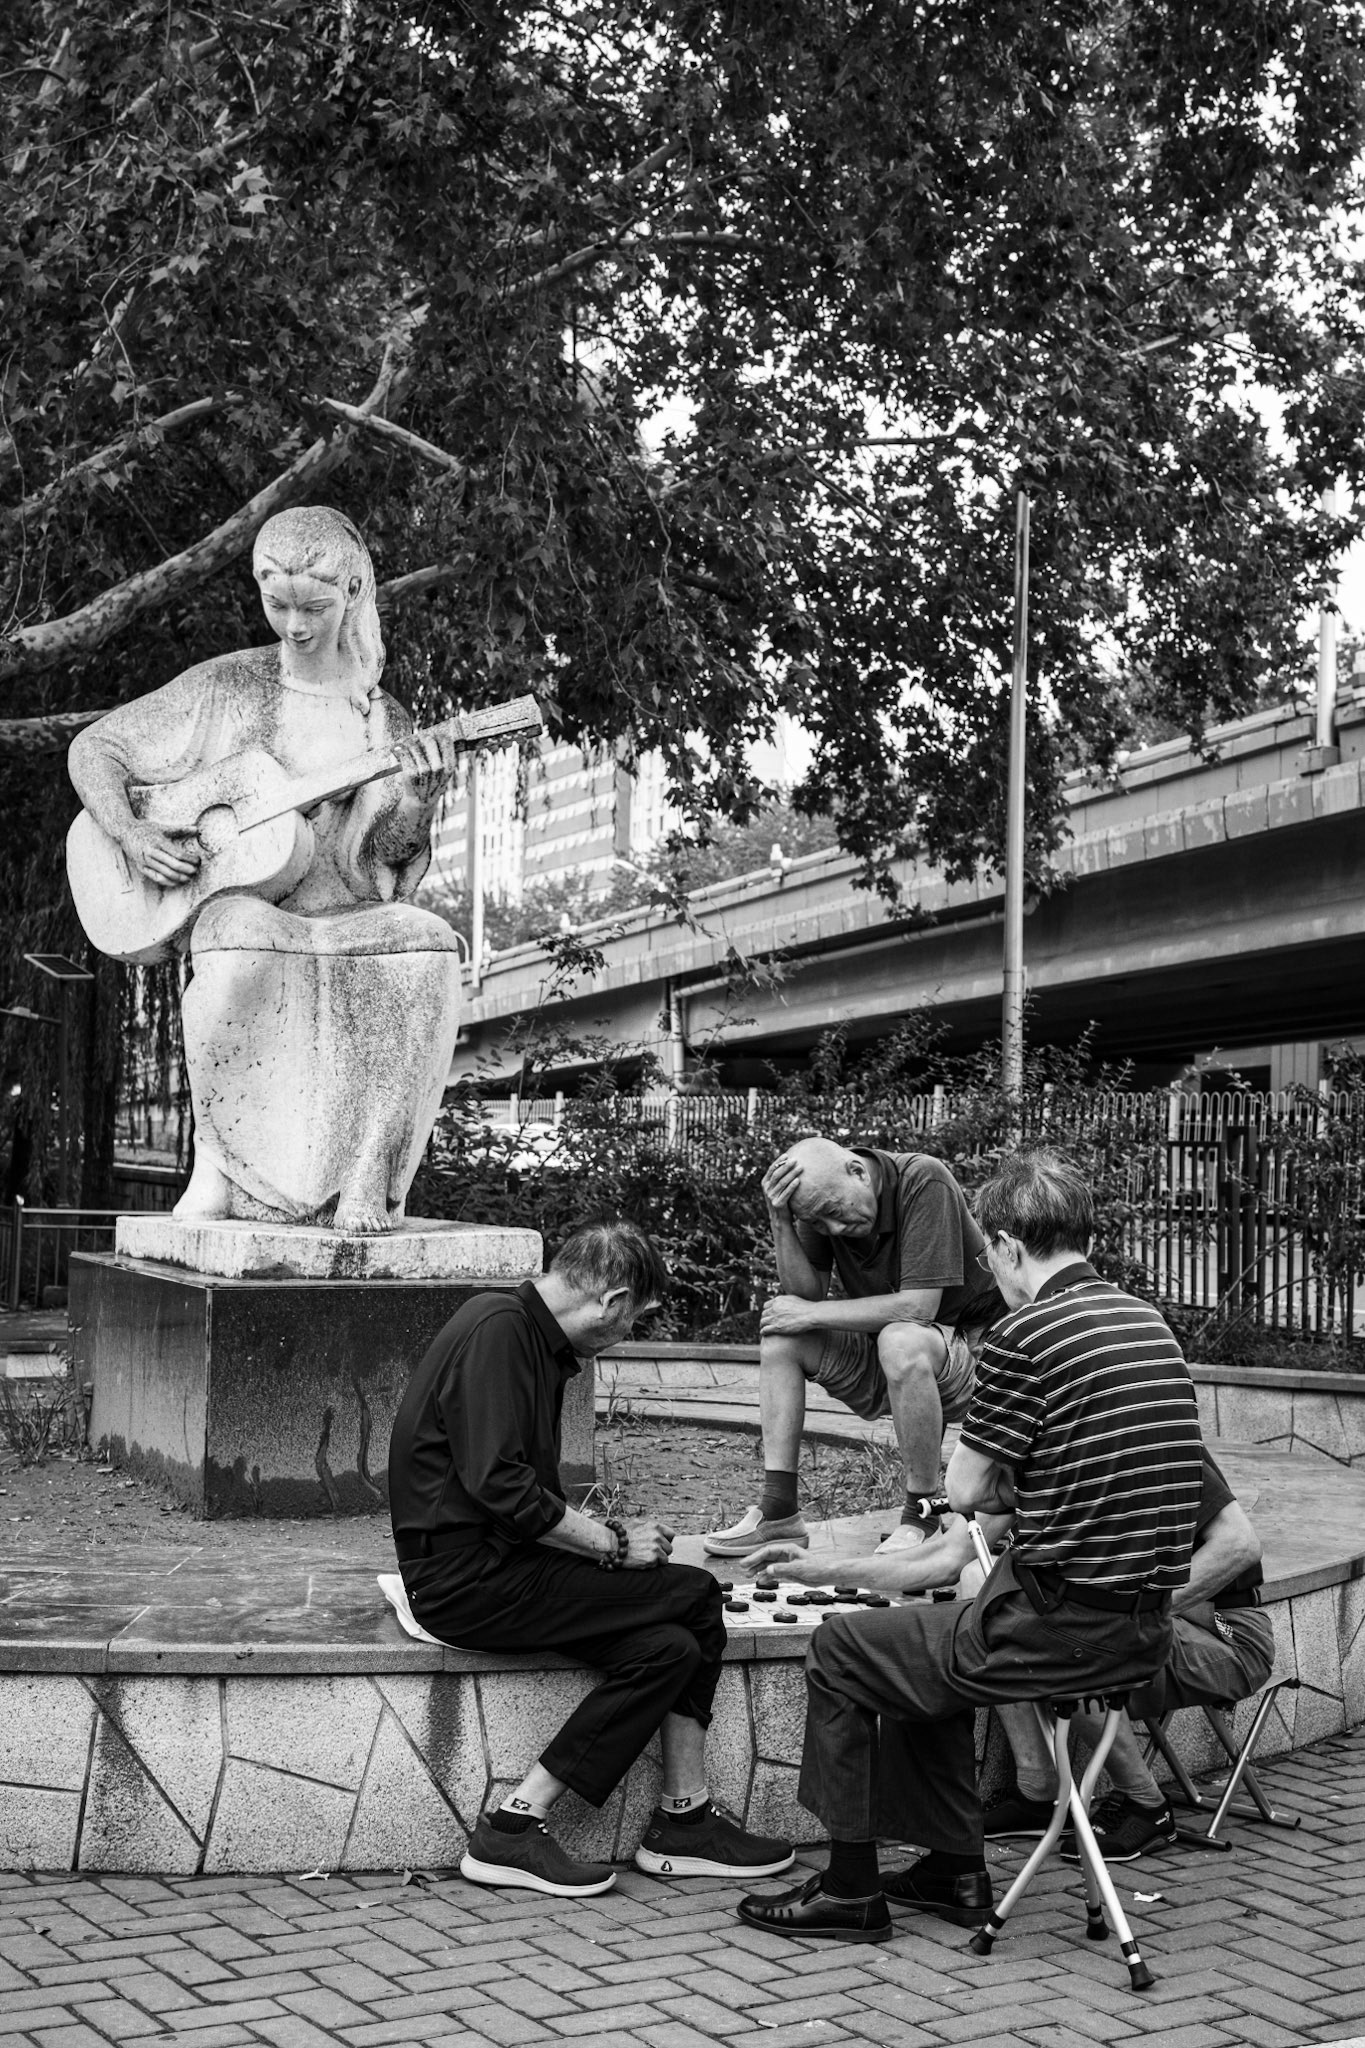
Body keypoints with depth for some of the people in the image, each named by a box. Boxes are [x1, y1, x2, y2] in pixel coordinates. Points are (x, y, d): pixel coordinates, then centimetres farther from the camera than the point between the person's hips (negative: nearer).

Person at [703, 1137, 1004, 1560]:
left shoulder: (924, 1181, -24)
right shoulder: (823, 1197, -4)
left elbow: (918, 1306, -28)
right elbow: (808, 1292, -6)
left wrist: (812, 1315, -20)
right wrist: (780, 1221, -21)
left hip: (969, 1347, -7)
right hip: (886, 1366, 7)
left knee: (901, 1341, -36)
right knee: (780, 1335, -8)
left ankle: (923, 1517, -21)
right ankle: (779, 1510, -10)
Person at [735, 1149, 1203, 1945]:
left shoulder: (1025, 1336, -16)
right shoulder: (1149, 1323, 9)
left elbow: (966, 1491, -7)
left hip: (1064, 1628, -8)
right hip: (1147, 1628, 8)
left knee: (843, 1649, 10)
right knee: (922, 1648, 29)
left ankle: (852, 1888, 17)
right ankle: (956, 1869, 34)